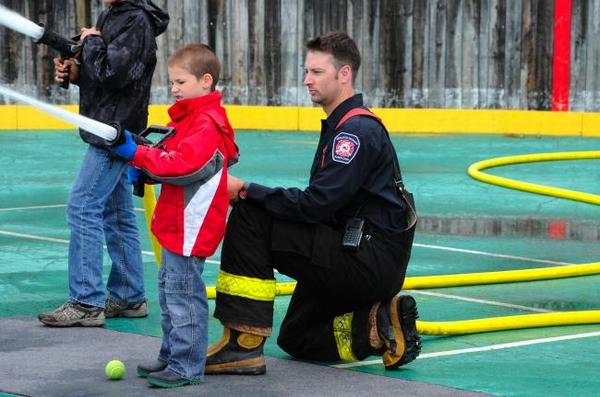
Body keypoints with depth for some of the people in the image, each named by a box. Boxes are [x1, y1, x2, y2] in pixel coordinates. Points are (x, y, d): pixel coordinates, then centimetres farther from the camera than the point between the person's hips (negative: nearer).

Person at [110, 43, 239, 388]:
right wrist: (142, 170, 5)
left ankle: (187, 366, -4)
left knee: (183, 292, -9)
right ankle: (172, 355, 29)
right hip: (176, 224, 11)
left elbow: (185, 165, -28)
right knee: (169, 288, 18)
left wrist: (137, 154, -25)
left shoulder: (207, 124, -18)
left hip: (192, 227, -11)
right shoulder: (189, 117, 16)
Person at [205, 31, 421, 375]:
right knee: (296, 339, 18)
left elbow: (317, 205, -23)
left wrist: (246, 191, -19)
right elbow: (324, 204, 16)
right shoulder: (339, 126, 18)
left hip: (373, 262, -11)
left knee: (250, 216, -18)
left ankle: (244, 344, -16)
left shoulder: (357, 130, -16)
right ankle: (383, 323, 7)